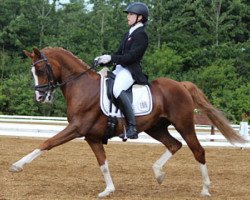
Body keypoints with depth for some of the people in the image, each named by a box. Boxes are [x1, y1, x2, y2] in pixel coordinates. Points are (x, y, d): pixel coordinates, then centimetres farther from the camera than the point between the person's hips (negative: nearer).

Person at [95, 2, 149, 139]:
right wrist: (103, 60, 7)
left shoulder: (141, 35, -7)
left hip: (131, 70, -10)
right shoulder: (128, 34, 22)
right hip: (120, 68, 10)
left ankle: (132, 128, -36)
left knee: (117, 89, -35)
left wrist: (111, 58, -21)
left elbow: (131, 56, -17)